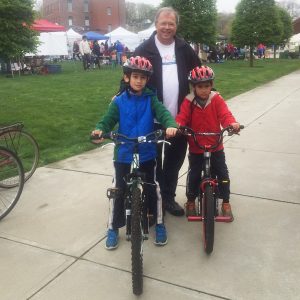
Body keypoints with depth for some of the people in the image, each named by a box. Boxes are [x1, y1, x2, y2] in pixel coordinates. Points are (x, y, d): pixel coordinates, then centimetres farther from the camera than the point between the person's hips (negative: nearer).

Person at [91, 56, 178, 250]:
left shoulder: (150, 99, 0)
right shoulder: (119, 101, -1)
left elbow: (163, 113, -14)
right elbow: (109, 119, -7)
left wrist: (171, 125, -35)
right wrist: (100, 129, -29)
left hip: (147, 154, 0)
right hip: (124, 155, 0)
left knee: (153, 190, 10)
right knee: (120, 192, 8)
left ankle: (160, 224, 30)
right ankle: (113, 228, 24)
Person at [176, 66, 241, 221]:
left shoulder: (216, 99, -5)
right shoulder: (189, 102, -6)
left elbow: (224, 114, -14)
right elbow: (182, 117, -14)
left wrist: (232, 123, -36)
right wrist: (177, 125, -37)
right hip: (195, 148, -1)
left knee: (223, 174, 5)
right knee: (193, 175, 6)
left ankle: (225, 203, 24)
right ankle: (190, 201, 29)